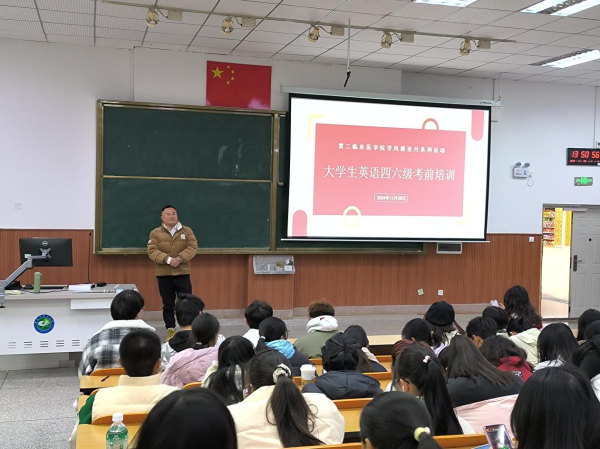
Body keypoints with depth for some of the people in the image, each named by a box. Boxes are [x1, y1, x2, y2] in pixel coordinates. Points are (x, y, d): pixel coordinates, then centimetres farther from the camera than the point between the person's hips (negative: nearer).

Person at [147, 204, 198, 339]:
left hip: (182, 274, 0)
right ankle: (171, 331, 16)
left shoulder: (187, 231, 5)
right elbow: (152, 251, -8)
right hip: (163, 275, 0)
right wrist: (168, 259, -22)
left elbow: (193, 247, -6)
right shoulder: (155, 233, 3)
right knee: (168, 305, 7)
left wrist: (179, 259, -20)